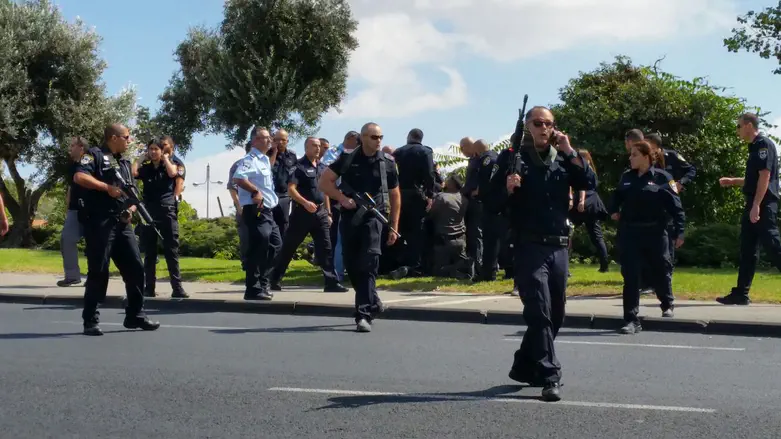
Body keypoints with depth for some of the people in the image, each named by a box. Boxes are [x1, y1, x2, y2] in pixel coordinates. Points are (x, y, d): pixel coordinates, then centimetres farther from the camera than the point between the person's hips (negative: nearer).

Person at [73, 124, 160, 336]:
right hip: (99, 223, -7)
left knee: (135, 267, 5)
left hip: (122, 223, 7)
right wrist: (107, 187, -17)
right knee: (98, 271, -5)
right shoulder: (95, 155, -2)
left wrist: (132, 209, 2)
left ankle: (135, 316, 15)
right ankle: (91, 321, 4)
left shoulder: (125, 163, 22)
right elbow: (79, 177, -17)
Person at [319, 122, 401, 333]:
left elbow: (395, 195, 10)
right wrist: (343, 198, -11)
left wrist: (394, 227, 7)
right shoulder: (347, 159, 2)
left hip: (373, 217, -2)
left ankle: (364, 314, -17)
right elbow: (324, 181, 4)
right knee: (351, 265, 9)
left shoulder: (387, 162, 3)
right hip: (349, 217, 2)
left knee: (368, 264, -16)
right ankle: (373, 302, 31)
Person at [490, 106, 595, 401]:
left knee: (555, 315, 12)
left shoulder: (562, 158, 12)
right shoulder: (513, 157, 0)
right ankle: (550, 377, -7)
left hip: (559, 247, 5)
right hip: (529, 247, -5)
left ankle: (524, 366, 28)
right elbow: (494, 198, -2)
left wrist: (570, 151, -6)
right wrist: (508, 188, -23)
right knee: (540, 313, -10)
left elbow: (589, 182, 1)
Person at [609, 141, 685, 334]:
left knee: (660, 271, 14)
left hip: (654, 234, -3)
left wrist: (679, 231, -11)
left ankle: (667, 305, 42)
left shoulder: (662, 177, -7)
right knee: (630, 277, -2)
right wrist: (614, 210, 3)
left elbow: (675, 205, -7)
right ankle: (631, 320, 0)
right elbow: (617, 196, 23)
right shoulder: (627, 177, 7)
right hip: (629, 234, 3)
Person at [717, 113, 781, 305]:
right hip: (753, 205, 10)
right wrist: (732, 181, 19)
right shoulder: (755, 147, 18)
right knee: (748, 250, 8)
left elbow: (765, 177, -19)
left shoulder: (764, 144, -11)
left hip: (763, 206, -10)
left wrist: (756, 206, -23)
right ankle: (741, 294, 10)